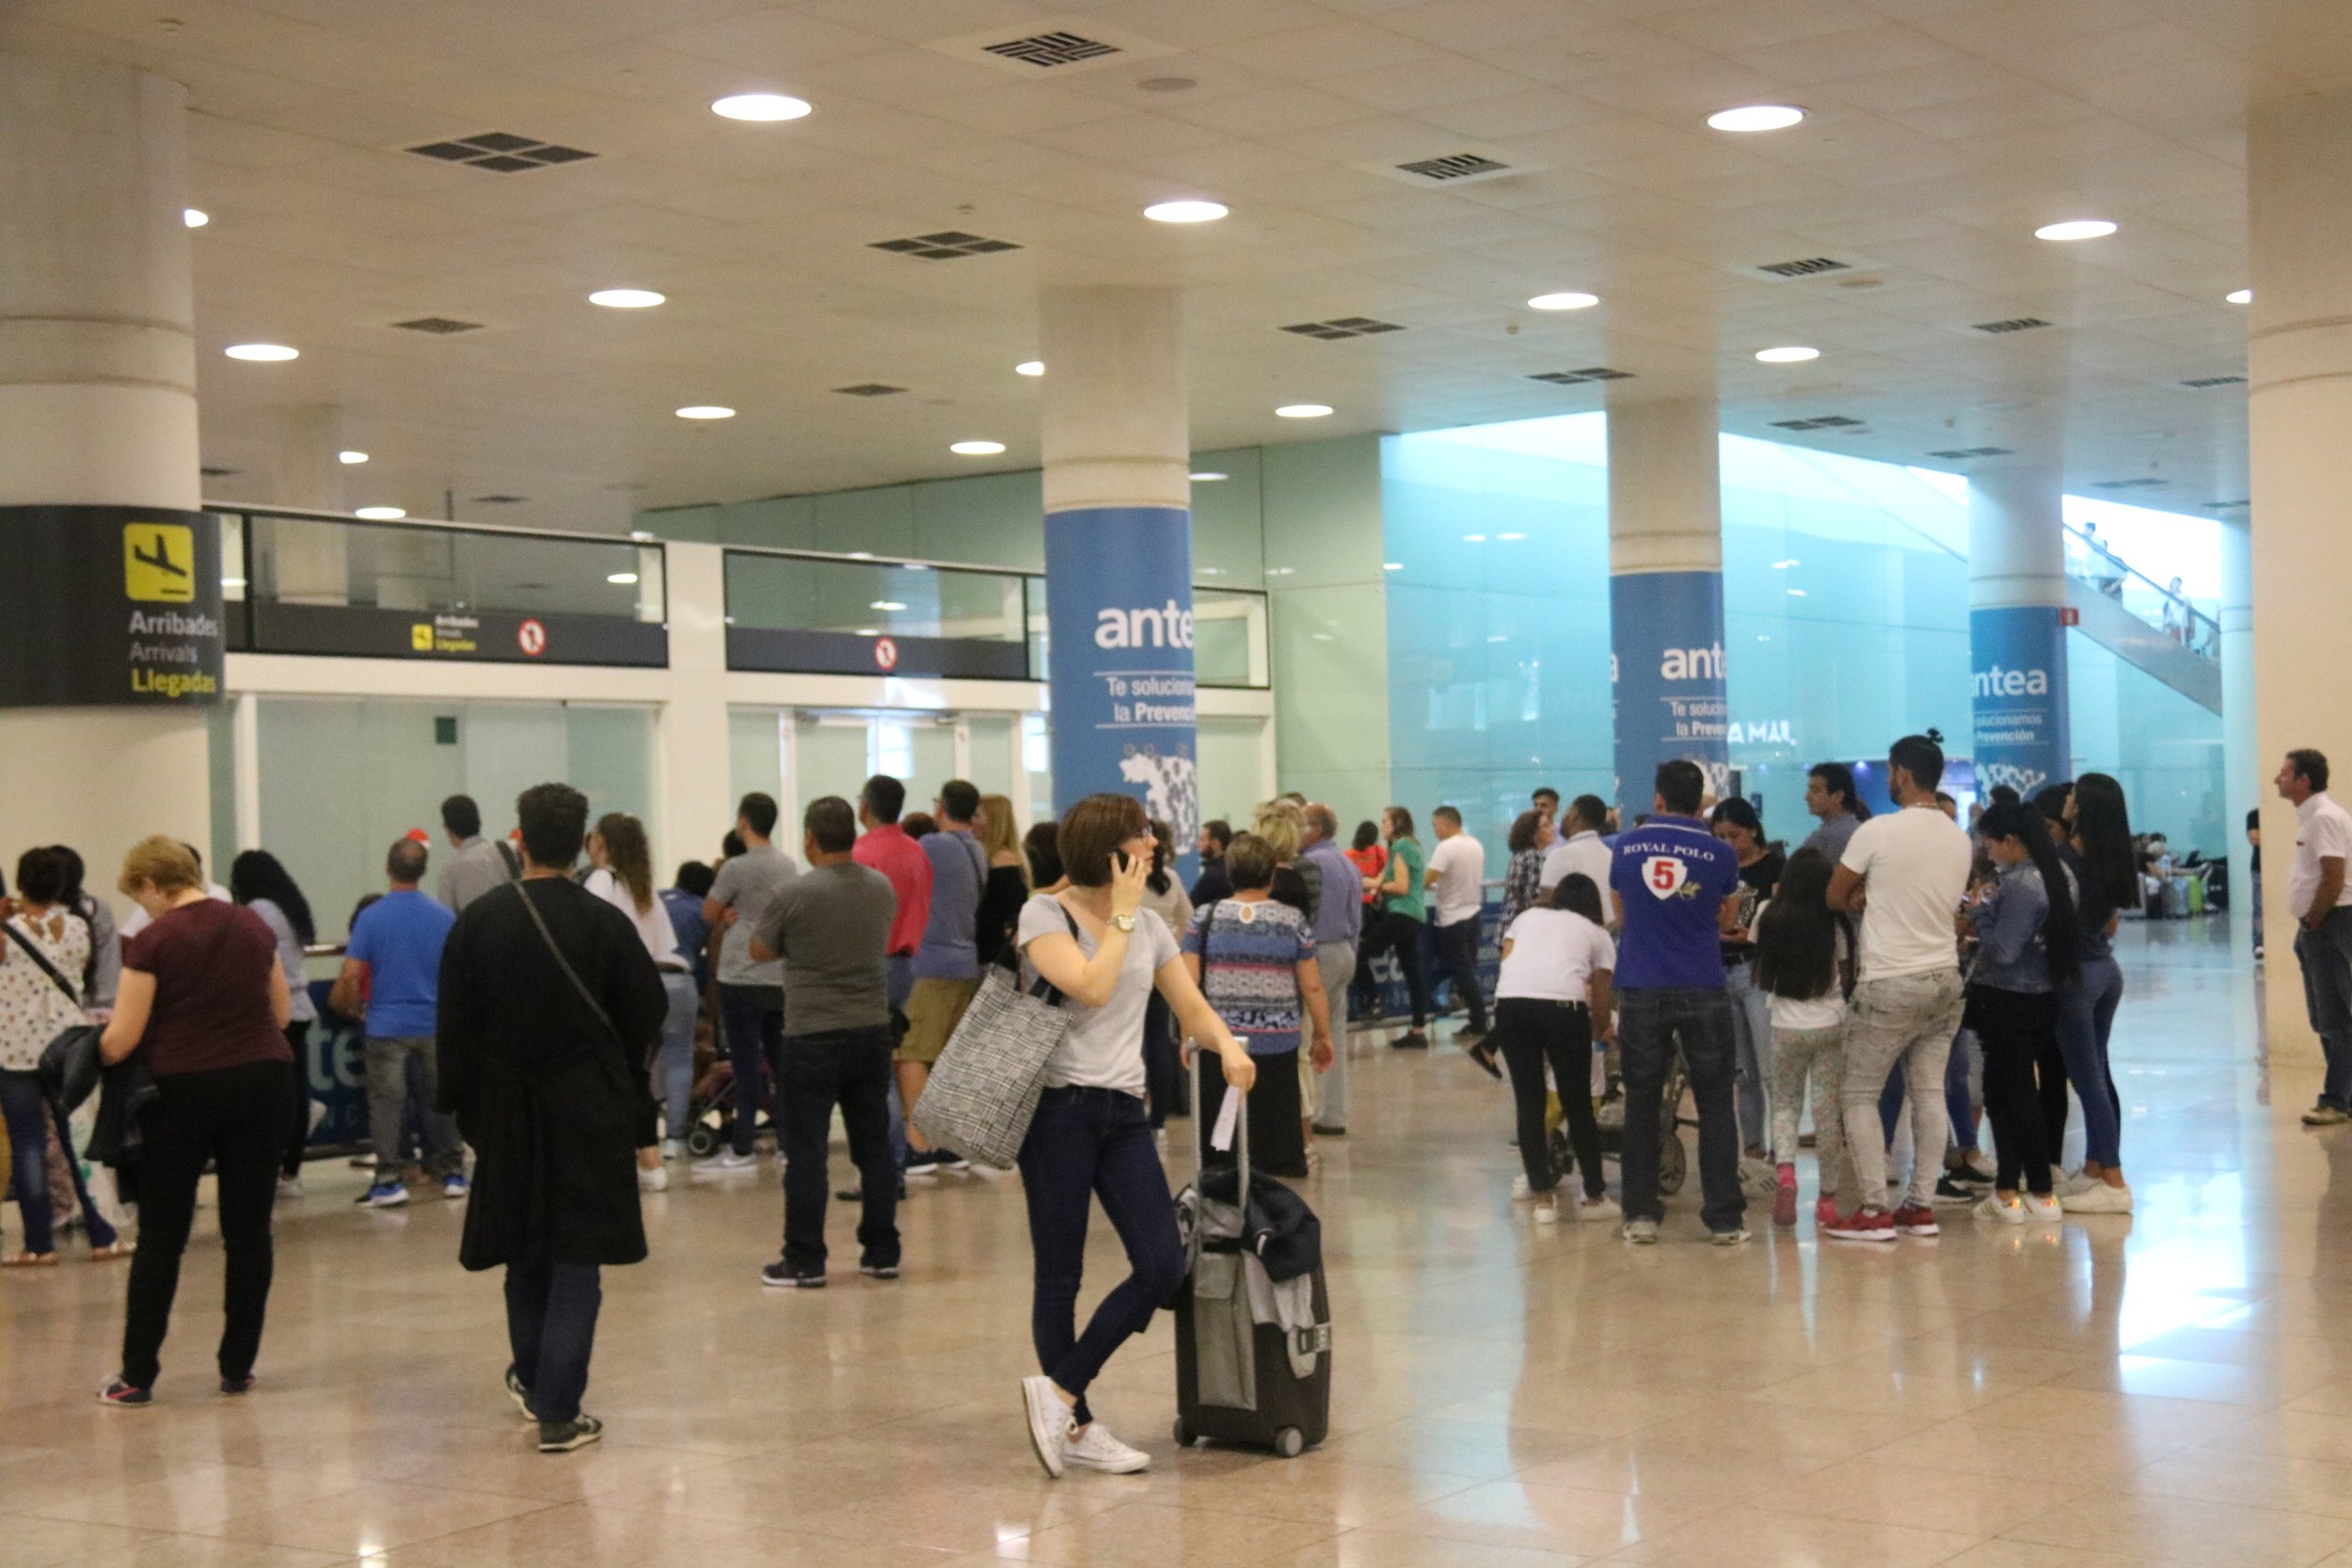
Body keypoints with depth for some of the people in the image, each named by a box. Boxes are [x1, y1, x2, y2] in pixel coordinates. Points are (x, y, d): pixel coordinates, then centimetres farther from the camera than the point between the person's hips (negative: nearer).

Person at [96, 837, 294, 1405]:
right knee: (248, 1231, 7)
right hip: (261, 1084, 4)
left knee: (161, 1239, 6)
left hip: (182, 1091, -4)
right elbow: (282, 1013, 13)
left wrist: (94, 1053, 7)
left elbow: (121, 1039, -11)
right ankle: (237, 1368, 12)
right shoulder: (252, 926, 6)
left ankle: (138, 1374, 10)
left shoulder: (152, 941, -9)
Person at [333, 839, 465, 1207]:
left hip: (387, 1025, -2)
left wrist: (353, 1007, 8)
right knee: (440, 1099, 12)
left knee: (386, 1101, 3)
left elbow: (351, 976, -11)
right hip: (434, 1023, 2)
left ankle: (389, 1179, 0)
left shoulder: (371, 916, -9)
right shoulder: (443, 916, -1)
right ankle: (452, 1172, 16)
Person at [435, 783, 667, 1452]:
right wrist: (623, 1080, 15)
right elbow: (647, 1012, -3)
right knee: (577, 1260, 1)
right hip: (590, 1114, -2)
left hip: (506, 1109, 2)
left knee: (524, 1253, 19)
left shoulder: (478, 920, -6)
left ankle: (533, 1380, 35)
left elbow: (453, 1021, -1)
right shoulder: (605, 922, -9)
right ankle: (558, 1411, -1)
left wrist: (460, 1100, 10)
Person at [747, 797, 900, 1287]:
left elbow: (760, 951, 2)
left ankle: (805, 1262, 3)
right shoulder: (882, 888, 3)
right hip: (872, 1031, 5)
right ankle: (882, 1253, 16)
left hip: (812, 1039, -5)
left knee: (806, 1151, 1)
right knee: (874, 1145, 11)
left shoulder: (795, 895, -12)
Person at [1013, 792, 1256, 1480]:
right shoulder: (1045, 915, -5)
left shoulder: (1150, 926, 13)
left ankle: (1060, 1392, 6)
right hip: (1059, 1108, -6)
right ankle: (1076, 1425, 14)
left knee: (1162, 1265, -5)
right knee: (1060, 1274, 1)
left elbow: (1193, 1010, 12)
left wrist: (1227, 1044, -9)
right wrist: (1122, 913, -11)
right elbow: (1092, 989, -19)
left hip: (1124, 1113, 6)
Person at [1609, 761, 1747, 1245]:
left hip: (1641, 991, 1)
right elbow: (1725, 922, 11)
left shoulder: (1627, 846, 3)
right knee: (1715, 1106, 6)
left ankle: (1641, 1215, 10)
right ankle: (1724, 1219, 4)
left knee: (1641, 1105, 10)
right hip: (1702, 993, -1)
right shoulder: (1719, 853, -1)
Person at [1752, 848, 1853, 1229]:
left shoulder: (1770, 917, -5)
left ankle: (1784, 1169, -12)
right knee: (1827, 1110, 7)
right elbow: (1846, 976, 1)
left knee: (1784, 1103, 14)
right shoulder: (1835, 924, -7)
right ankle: (1828, 1197, 12)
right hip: (1830, 1024, 0)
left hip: (1786, 1026, 1)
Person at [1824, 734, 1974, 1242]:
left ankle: (1873, 1211, -2)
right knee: (1929, 1091, 10)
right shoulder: (1960, 839, 7)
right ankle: (1922, 1205, 11)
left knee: (1859, 1095, 2)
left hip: (1890, 984, -6)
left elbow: (1834, 897, -2)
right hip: (1944, 976, 6)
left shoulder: (1877, 832, -13)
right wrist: (1877, 900, 4)